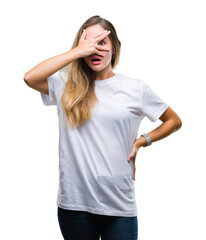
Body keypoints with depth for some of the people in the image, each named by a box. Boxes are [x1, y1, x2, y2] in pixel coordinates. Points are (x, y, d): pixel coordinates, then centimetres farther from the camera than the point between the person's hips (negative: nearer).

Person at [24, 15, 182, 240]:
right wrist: (78, 52, -14)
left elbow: (174, 121, 15)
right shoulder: (67, 86, 3)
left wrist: (141, 141, 1)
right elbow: (30, 78, -16)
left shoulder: (136, 88, 3)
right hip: (74, 202, 0)